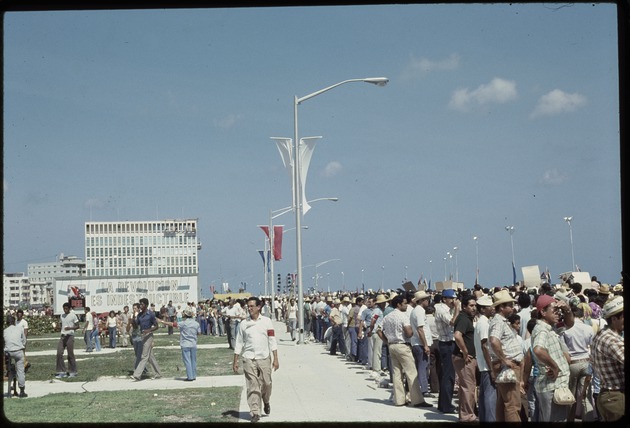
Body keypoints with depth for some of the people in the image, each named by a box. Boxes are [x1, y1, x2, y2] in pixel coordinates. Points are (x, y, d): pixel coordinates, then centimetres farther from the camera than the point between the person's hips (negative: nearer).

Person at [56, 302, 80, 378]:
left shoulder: (73, 315, -5)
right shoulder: (62, 315, 13)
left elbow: (77, 326, -6)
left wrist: (70, 328, -23)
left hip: (70, 336, -6)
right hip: (62, 336, 6)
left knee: (70, 354, -2)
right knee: (59, 353, -5)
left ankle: (73, 372, 9)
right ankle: (62, 372, 0)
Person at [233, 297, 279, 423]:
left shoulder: (266, 321, 1)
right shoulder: (244, 324, 3)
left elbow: (272, 341, 1)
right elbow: (239, 343, 8)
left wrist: (275, 359, -4)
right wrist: (235, 361, 5)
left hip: (264, 358, 0)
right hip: (249, 359, 0)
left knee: (266, 384, 4)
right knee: (252, 386, -5)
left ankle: (266, 402, 34)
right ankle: (255, 412, -1)